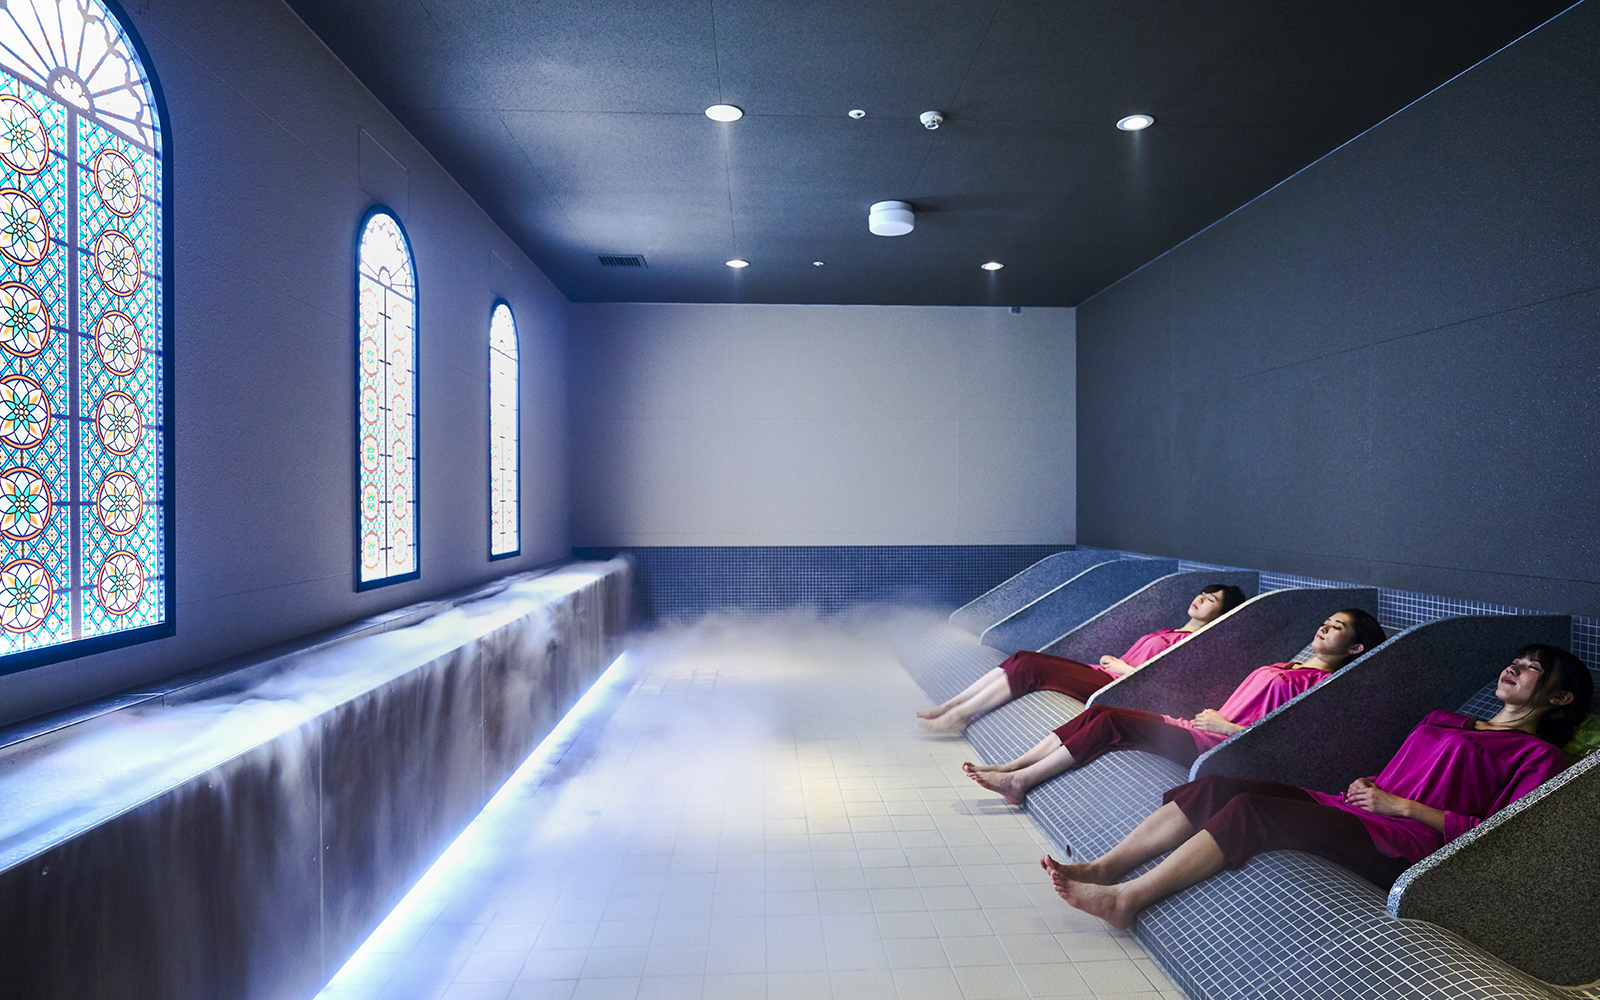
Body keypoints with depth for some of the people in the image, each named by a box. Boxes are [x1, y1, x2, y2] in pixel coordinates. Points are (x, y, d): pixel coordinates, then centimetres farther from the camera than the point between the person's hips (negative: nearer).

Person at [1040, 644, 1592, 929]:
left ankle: (1126, 898, -29)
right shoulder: (1442, 720, 30)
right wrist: (1367, 787, 9)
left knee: (1250, 810, -29)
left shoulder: (1538, 754, 8)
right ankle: (1102, 868, -20)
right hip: (1353, 811, 7)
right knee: (1216, 786, -16)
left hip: (1405, 845, -7)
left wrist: (1401, 805, -10)